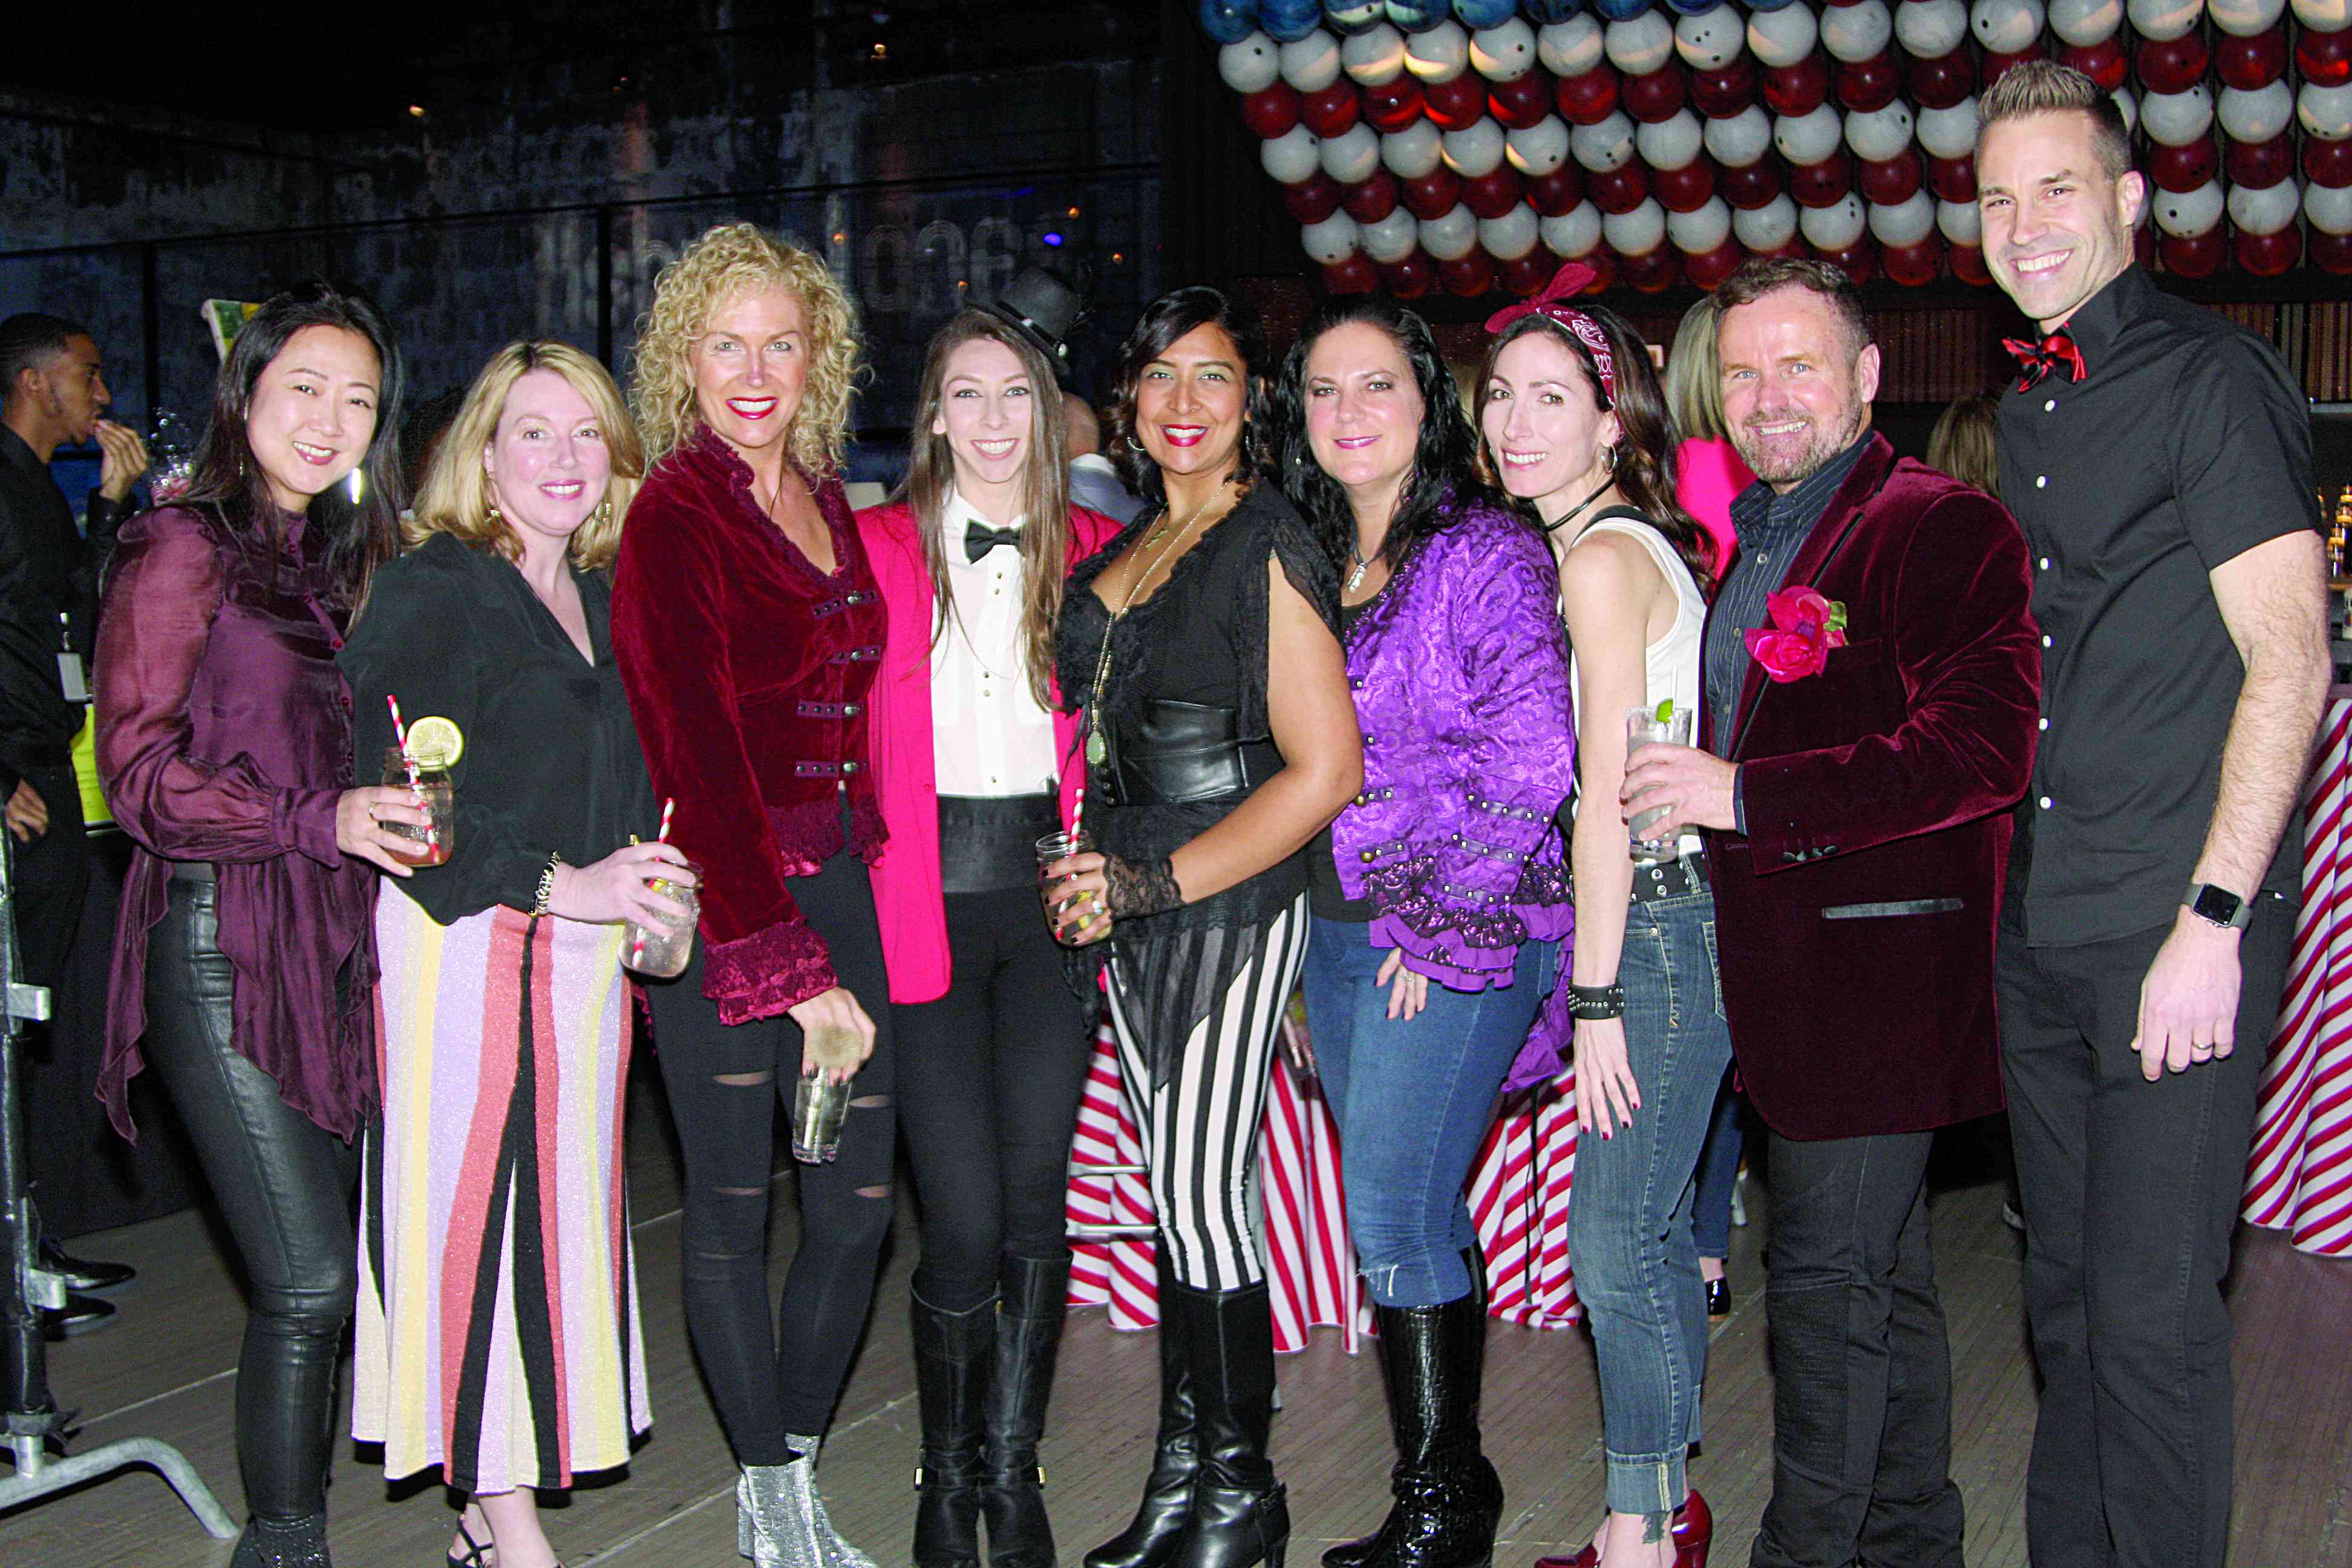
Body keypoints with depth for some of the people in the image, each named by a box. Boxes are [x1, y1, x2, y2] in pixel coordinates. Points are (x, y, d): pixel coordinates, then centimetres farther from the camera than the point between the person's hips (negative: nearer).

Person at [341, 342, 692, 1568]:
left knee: (564, 1212, 7)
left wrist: (645, 878, 3)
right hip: (463, 949, -7)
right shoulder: (429, 594, -7)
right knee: (474, 1213, -4)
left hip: (583, 954, 7)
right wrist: (558, 884, -17)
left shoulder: (605, 600, 15)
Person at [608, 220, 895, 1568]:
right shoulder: (674, 516, -9)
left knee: (861, 1200, 6)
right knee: (734, 1204, 7)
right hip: (720, 899, -6)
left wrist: (856, 876, 3)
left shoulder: (828, 502, 11)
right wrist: (792, 965, -15)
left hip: (836, 880, 6)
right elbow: (697, 755, -14)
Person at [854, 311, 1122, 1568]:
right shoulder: (878, 547, 1)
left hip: (1050, 897, 2)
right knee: (964, 1219, -3)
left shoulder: (1092, 549, 8)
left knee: (1037, 1201, 6)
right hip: (929, 903, -2)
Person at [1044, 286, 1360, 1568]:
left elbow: (1325, 769, -15)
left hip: (1233, 902, -7)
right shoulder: (1125, 550, 13)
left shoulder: (1268, 549, -10)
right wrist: (1095, 874, 9)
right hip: (1134, 903, 7)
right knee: (1175, 1196, 12)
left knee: (1201, 1195, -3)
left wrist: (1162, 881, -16)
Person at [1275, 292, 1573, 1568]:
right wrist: (1311, 939, 13)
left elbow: (1529, 762, -18)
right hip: (1340, 932, 7)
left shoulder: (1487, 552, -10)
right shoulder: (1309, 562, 12)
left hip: (1454, 939, -7)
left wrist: (1441, 922, -14)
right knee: (1414, 1219, 13)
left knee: (1394, 1220, -5)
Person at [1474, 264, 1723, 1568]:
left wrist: (1597, 998, -16)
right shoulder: (1609, 544, 15)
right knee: (1650, 1232, 16)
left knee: (1613, 1247, -3)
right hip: (1656, 917, 9)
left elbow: (1608, 797, -16)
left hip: (1663, 925, -9)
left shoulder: (1604, 557, -13)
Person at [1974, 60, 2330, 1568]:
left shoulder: (2212, 378, -7)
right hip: (2044, 930, 7)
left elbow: (2289, 664, -14)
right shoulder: (2024, 410, 16)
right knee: (2066, 1290, 15)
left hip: (2178, 928, -7)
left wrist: (2213, 919, -20)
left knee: (2154, 1309, -4)